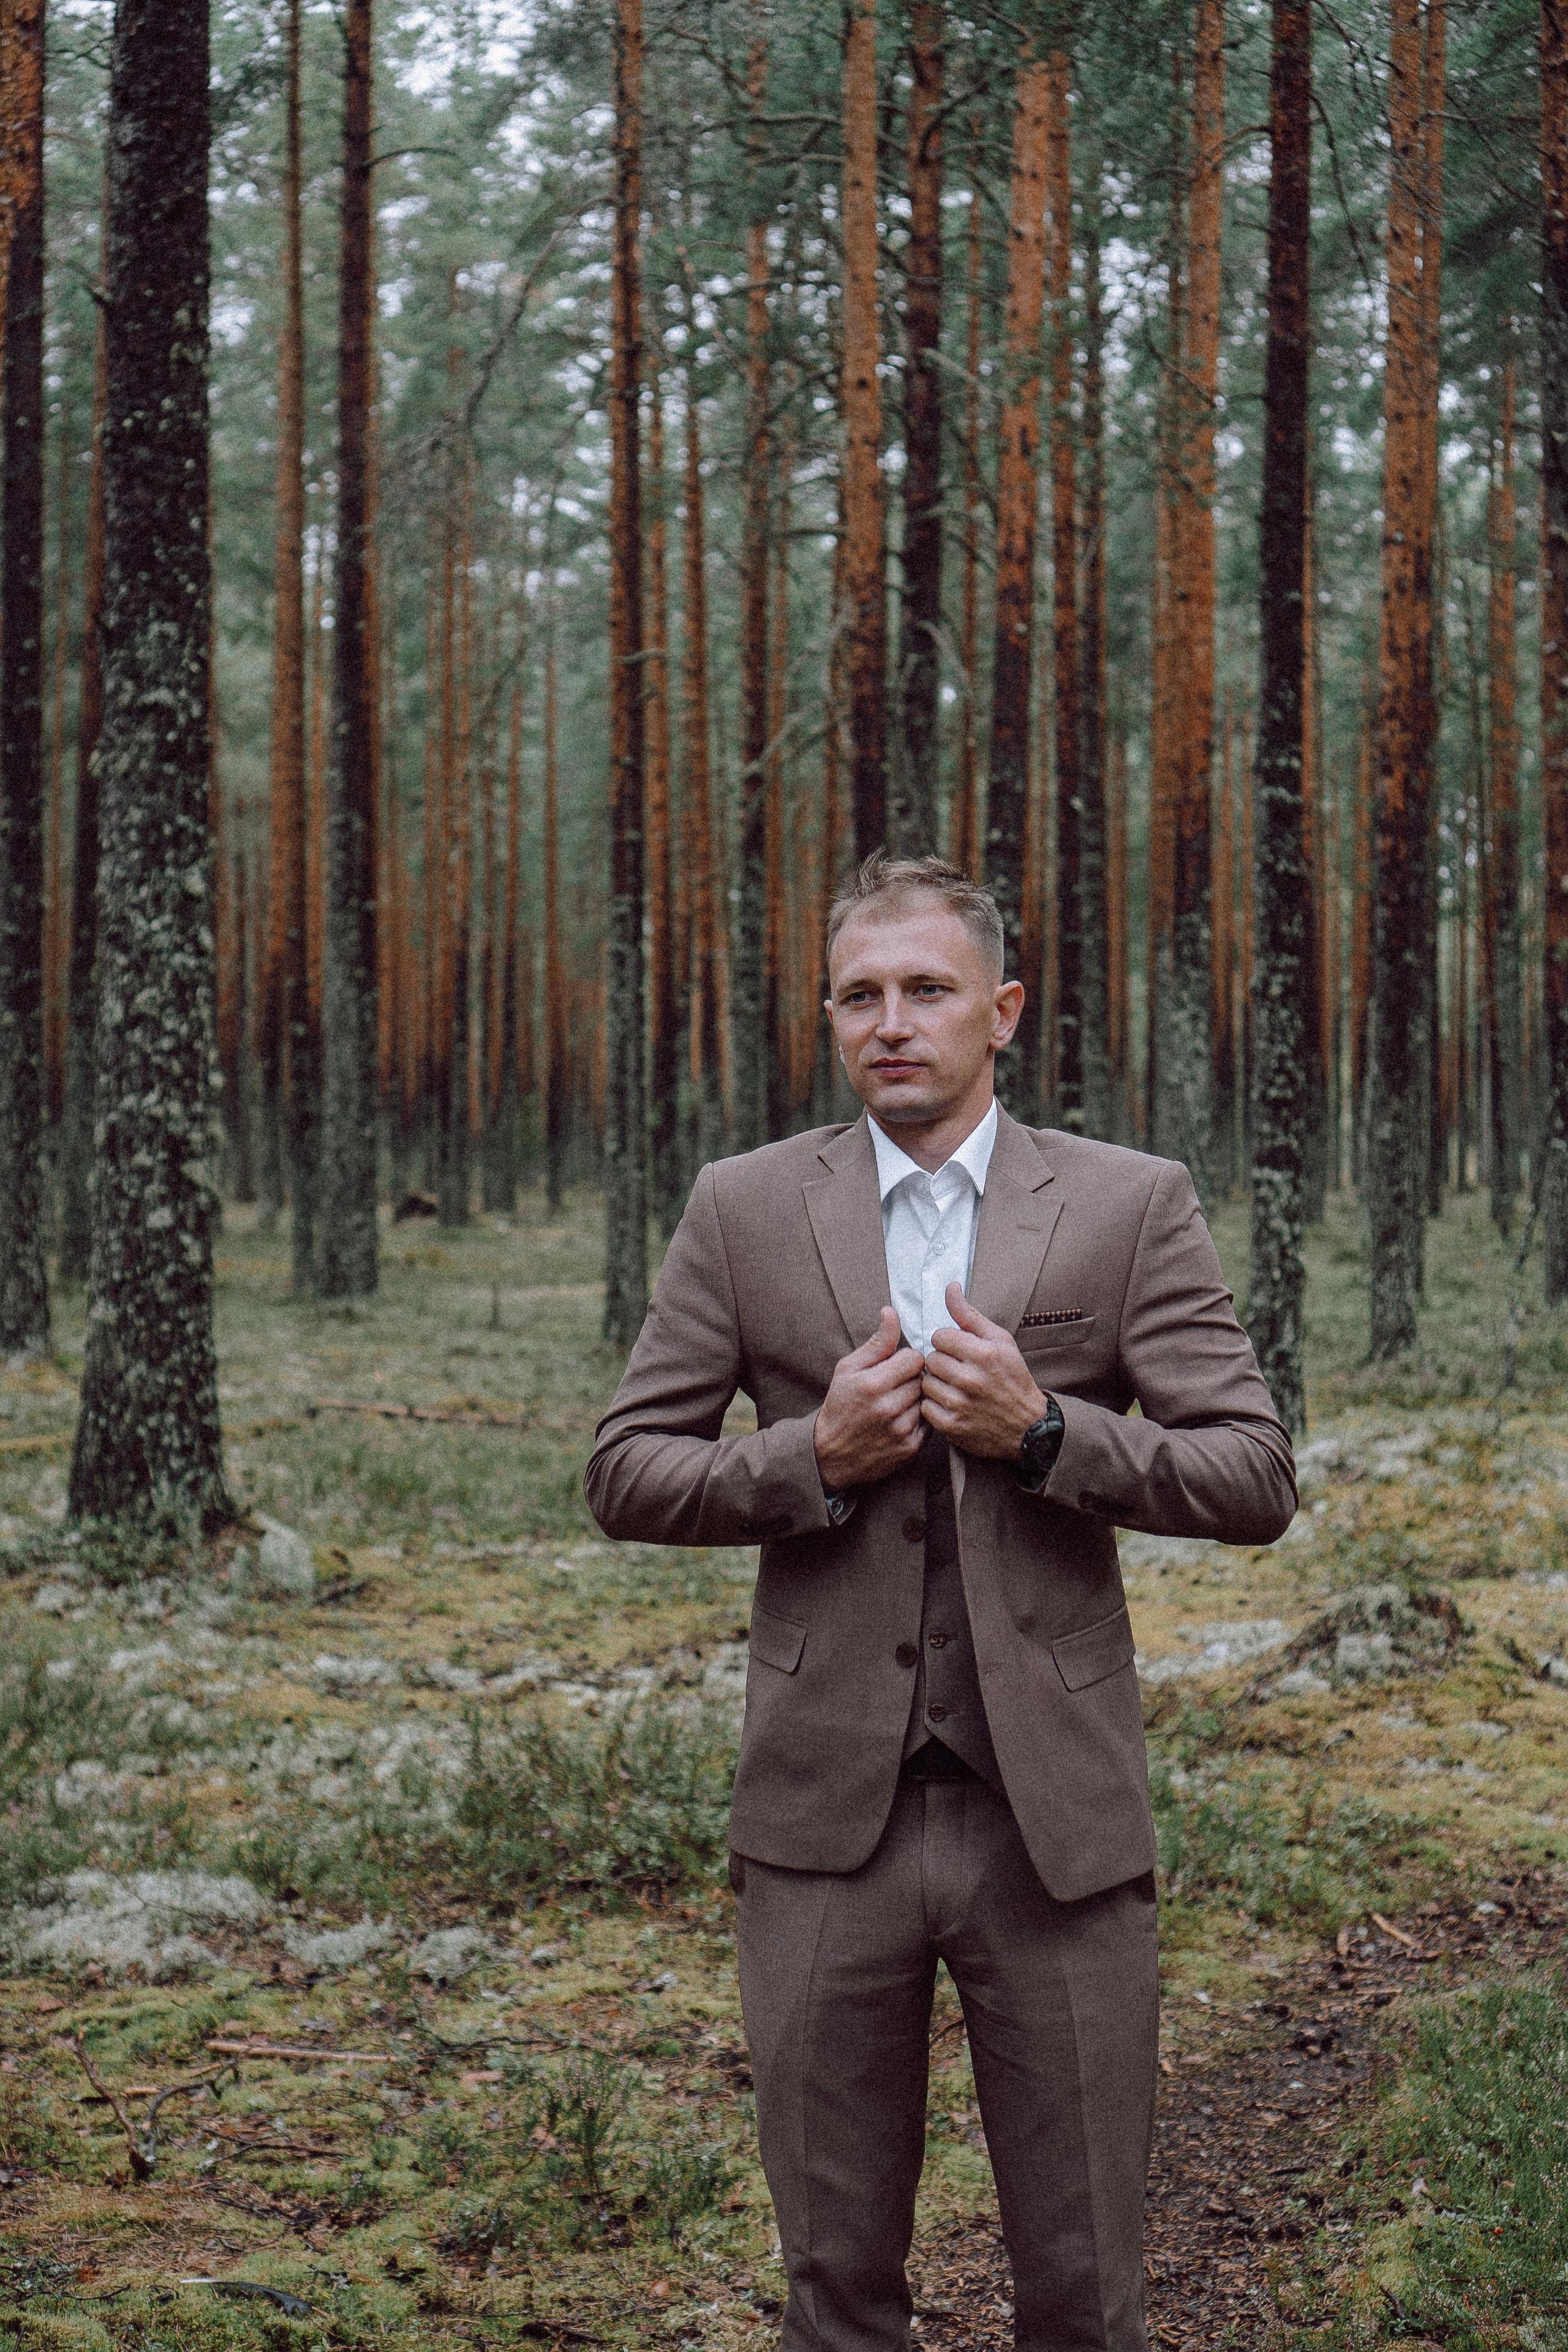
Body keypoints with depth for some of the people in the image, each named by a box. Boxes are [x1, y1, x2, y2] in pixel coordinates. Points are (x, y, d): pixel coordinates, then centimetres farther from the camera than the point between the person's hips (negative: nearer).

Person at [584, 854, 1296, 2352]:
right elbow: (625, 1476, 4)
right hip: (828, 1815, 1)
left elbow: (1256, 1481, -2)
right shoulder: (744, 1210, 4)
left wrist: (1044, 1428, -16)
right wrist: (813, 1456, -12)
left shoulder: (1130, 1206, 2)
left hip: (1053, 1814, 0)